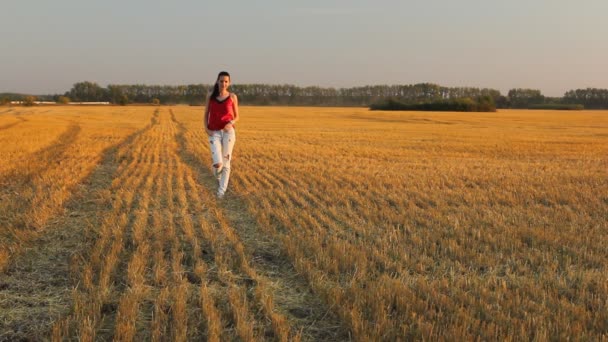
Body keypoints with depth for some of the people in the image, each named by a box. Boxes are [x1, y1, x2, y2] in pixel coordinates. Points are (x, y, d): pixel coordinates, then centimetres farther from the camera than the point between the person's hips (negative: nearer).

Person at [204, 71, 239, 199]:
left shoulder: (232, 97, 3)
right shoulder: (211, 97, 6)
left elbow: (236, 116, 8)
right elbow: (206, 115, 11)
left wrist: (231, 123, -14)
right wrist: (206, 129, -6)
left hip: (228, 132, 0)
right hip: (214, 133, 0)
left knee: (226, 162, -3)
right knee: (218, 163, -12)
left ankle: (222, 190, 10)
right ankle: (218, 175, 24)